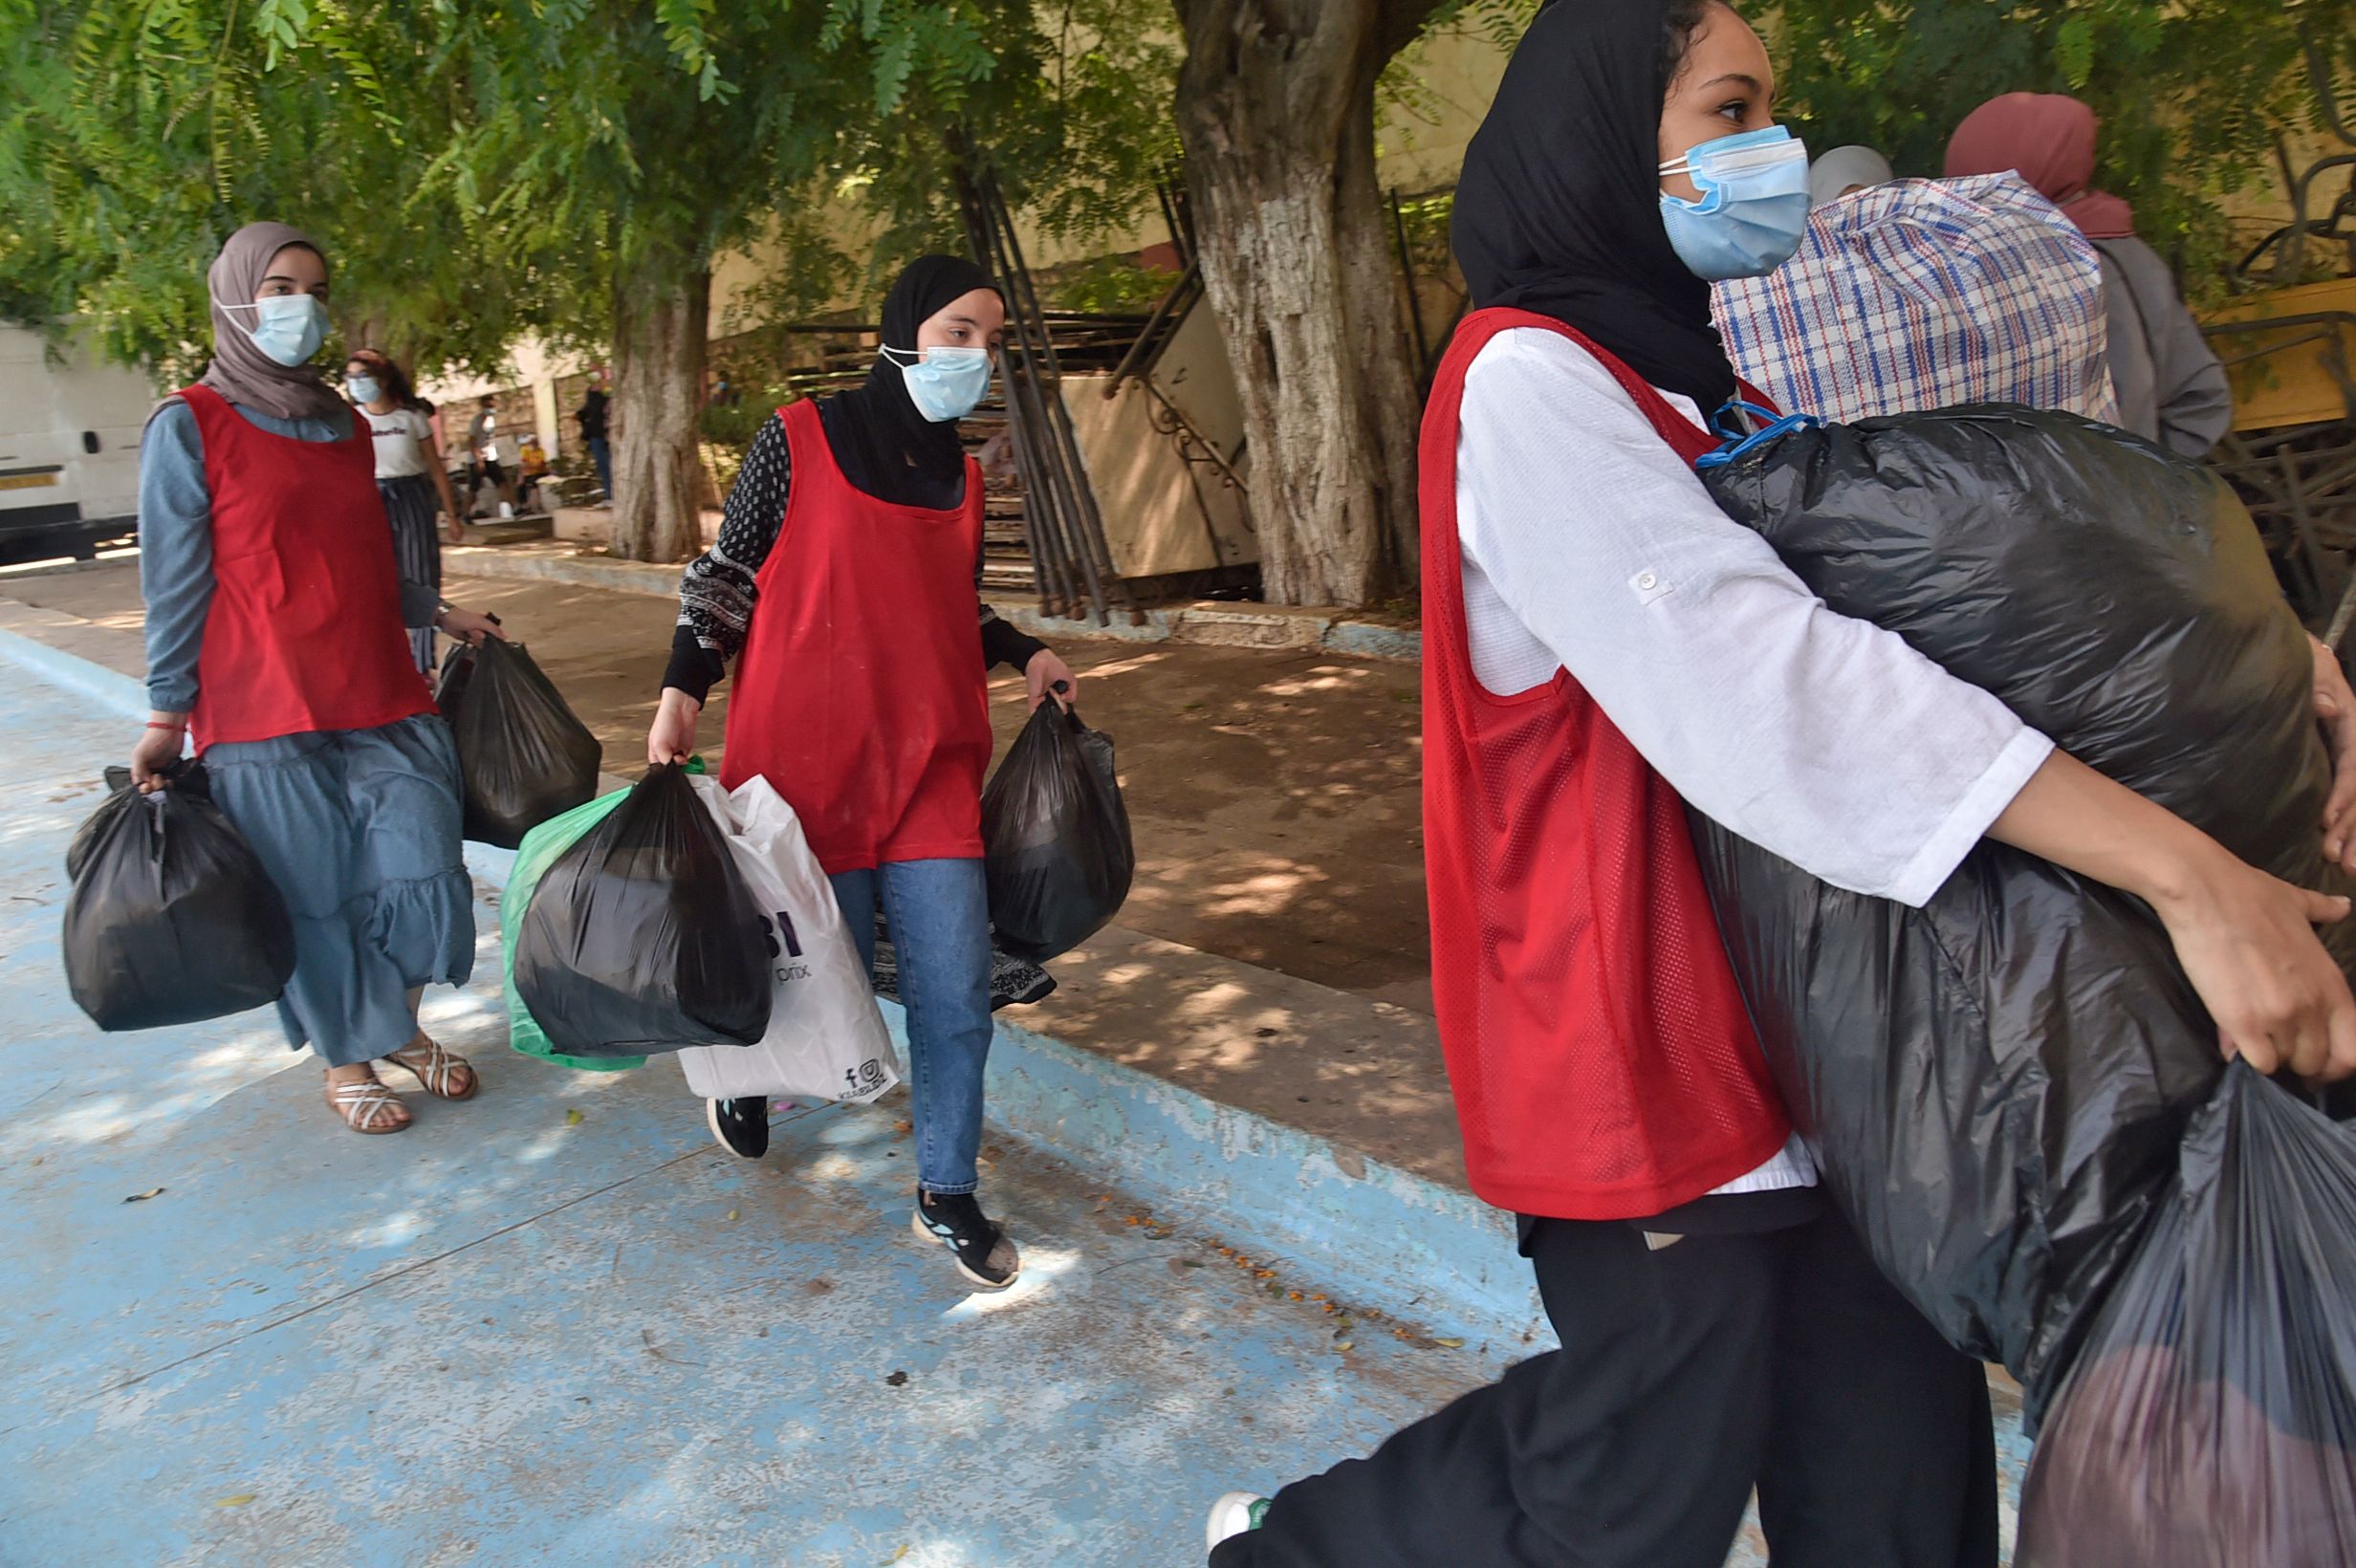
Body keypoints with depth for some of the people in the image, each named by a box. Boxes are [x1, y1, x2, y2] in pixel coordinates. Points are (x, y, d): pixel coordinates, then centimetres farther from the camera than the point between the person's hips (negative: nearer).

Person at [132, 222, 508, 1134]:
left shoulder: (344, 426, 14)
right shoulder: (190, 426, -3)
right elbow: (174, 585, -4)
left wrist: (437, 613, 11)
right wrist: (166, 717, -4)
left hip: (381, 700, 5)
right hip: (263, 716, -5)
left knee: (418, 871, 2)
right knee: (311, 895, 4)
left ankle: (404, 1028, 27)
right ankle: (346, 1059, 24)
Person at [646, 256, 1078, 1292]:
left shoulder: (958, 472, 13)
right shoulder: (800, 439, -3)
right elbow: (729, 573, 0)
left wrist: (1024, 656, 12)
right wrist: (682, 690, -9)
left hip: (931, 769, 4)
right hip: (807, 761, -4)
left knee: (955, 993, 0)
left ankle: (946, 1196, 18)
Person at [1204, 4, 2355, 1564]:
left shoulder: (1702, 371, 14)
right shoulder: (1528, 382, -14)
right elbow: (1764, 676, -27)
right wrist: (2180, 868, -28)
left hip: (1803, 1010, 8)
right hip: (1642, 1026, -8)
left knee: (1893, 1438, 12)